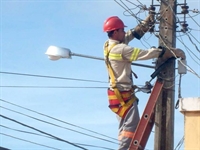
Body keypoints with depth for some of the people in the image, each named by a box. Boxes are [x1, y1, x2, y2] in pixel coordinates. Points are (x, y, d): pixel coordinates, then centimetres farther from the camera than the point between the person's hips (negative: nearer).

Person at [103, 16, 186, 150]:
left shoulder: (109, 46, 7)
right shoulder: (120, 49, -19)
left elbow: (134, 33, 16)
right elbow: (146, 53, -20)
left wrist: (148, 20, 16)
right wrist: (173, 52, -14)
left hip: (118, 93, 10)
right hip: (124, 94, -10)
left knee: (125, 127, 14)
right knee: (131, 125, -12)